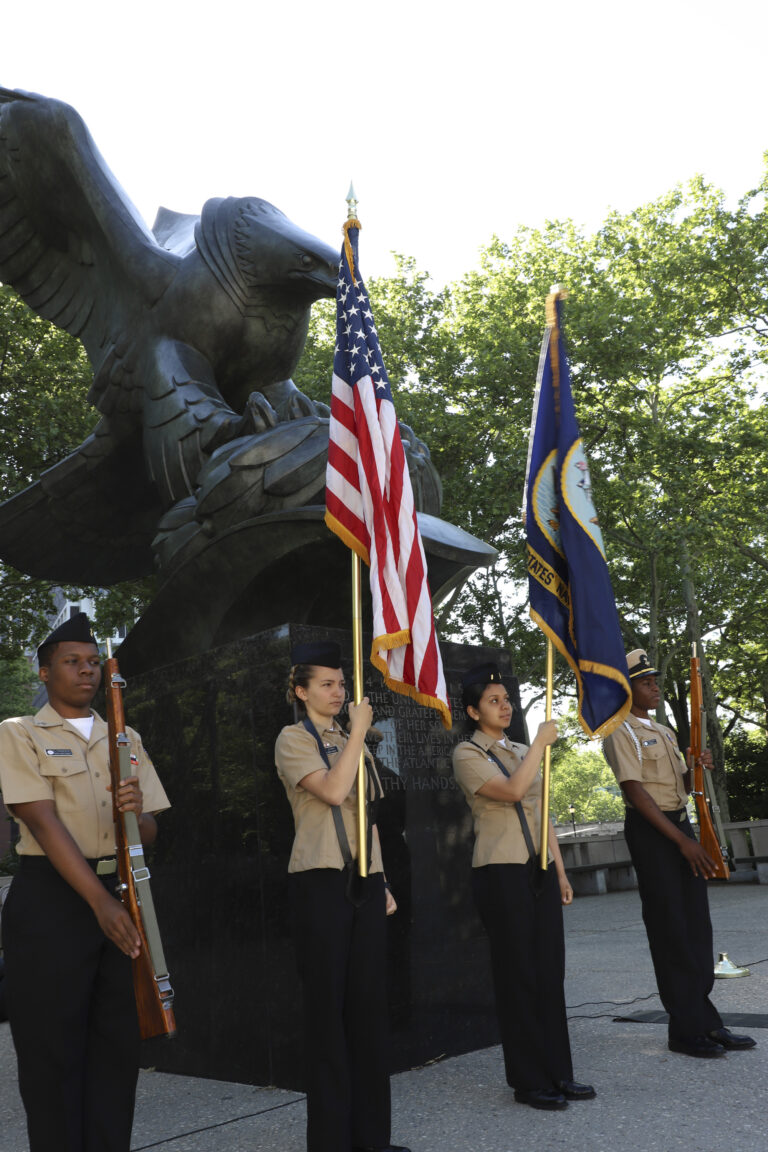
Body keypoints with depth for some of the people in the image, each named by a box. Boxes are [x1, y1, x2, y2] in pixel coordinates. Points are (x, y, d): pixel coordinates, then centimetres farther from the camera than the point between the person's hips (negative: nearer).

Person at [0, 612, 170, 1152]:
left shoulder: (125, 739, 14)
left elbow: (150, 833, 10)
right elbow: (44, 823, -12)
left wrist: (137, 811, -15)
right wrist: (100, 902, -21)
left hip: (120, 891, 5)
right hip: (51, 900, -4)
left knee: (117, 1045, 7)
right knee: (53, 1051, 0)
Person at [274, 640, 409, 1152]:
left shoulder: (352, 742, 16)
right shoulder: (294, 738, -3)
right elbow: (332, 791, -20)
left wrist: (383, 881, 14)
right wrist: (359, 730, -13)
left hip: (365, 880, 6)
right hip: (322, 879, -6)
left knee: (369, 1003, 8)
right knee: (328, 1005, -1)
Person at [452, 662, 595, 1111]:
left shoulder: (522, 752, 17)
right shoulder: (468, 754, -5)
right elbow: (512, 791, -21)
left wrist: (561, 871, 15)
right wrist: (541, 743, -14)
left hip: (540, 869, 7)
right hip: (501, 872, -6)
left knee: (551, 972, 8)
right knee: (518, 974, -1)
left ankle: (558, 1073, 17)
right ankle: (529, 1080, 8)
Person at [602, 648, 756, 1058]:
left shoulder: (663, 731, 17)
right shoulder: (621, 732, -10)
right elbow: (635, 792, -17)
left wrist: (697, 768, -2)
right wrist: (682, 841, -19)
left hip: (679, 824, 8)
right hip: (650, 829, -8)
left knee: (697, 926, 10)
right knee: (670, 929, -3)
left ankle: (706, 1020, 18)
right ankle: (685, 1029, 5)